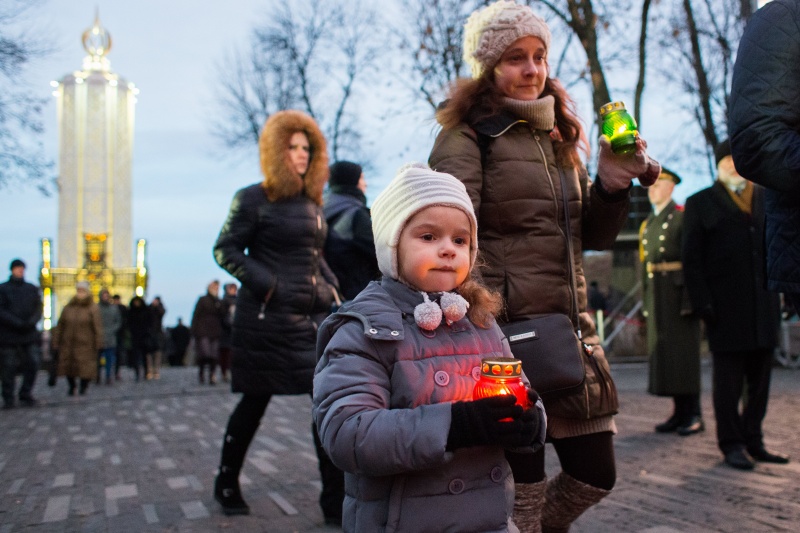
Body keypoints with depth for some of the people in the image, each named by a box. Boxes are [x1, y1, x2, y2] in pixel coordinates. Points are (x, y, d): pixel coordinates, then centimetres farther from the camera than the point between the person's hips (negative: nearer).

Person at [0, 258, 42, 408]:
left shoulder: (32, 288, 13)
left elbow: (38, 308, 7)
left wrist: (32, 321, -13)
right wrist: (16, 323, -18)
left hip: (28, 335, 3)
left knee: (32, 365, -1)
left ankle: (25, 395, 12)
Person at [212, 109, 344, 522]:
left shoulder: (311, 202, 15)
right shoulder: (254, 199, -3)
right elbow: (225, 249, -5)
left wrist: (332, 288, 9)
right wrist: (268, 284, -14)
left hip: (314, 316, 6)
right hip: (267, 318, -6)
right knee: (256, 401, 6)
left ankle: (335, 500, 1)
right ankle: (227, 484, 28)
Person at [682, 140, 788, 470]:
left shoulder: (768, 200, 16)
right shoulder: (700, 204, 4)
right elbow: (691, 259, -2)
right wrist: (702, 303, -11)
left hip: (764, 305, 4)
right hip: (726, 309, -4)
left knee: (761, 375, 7)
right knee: (728, 377, 0)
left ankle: (753, 440, 17)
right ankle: (731, 445, 8)